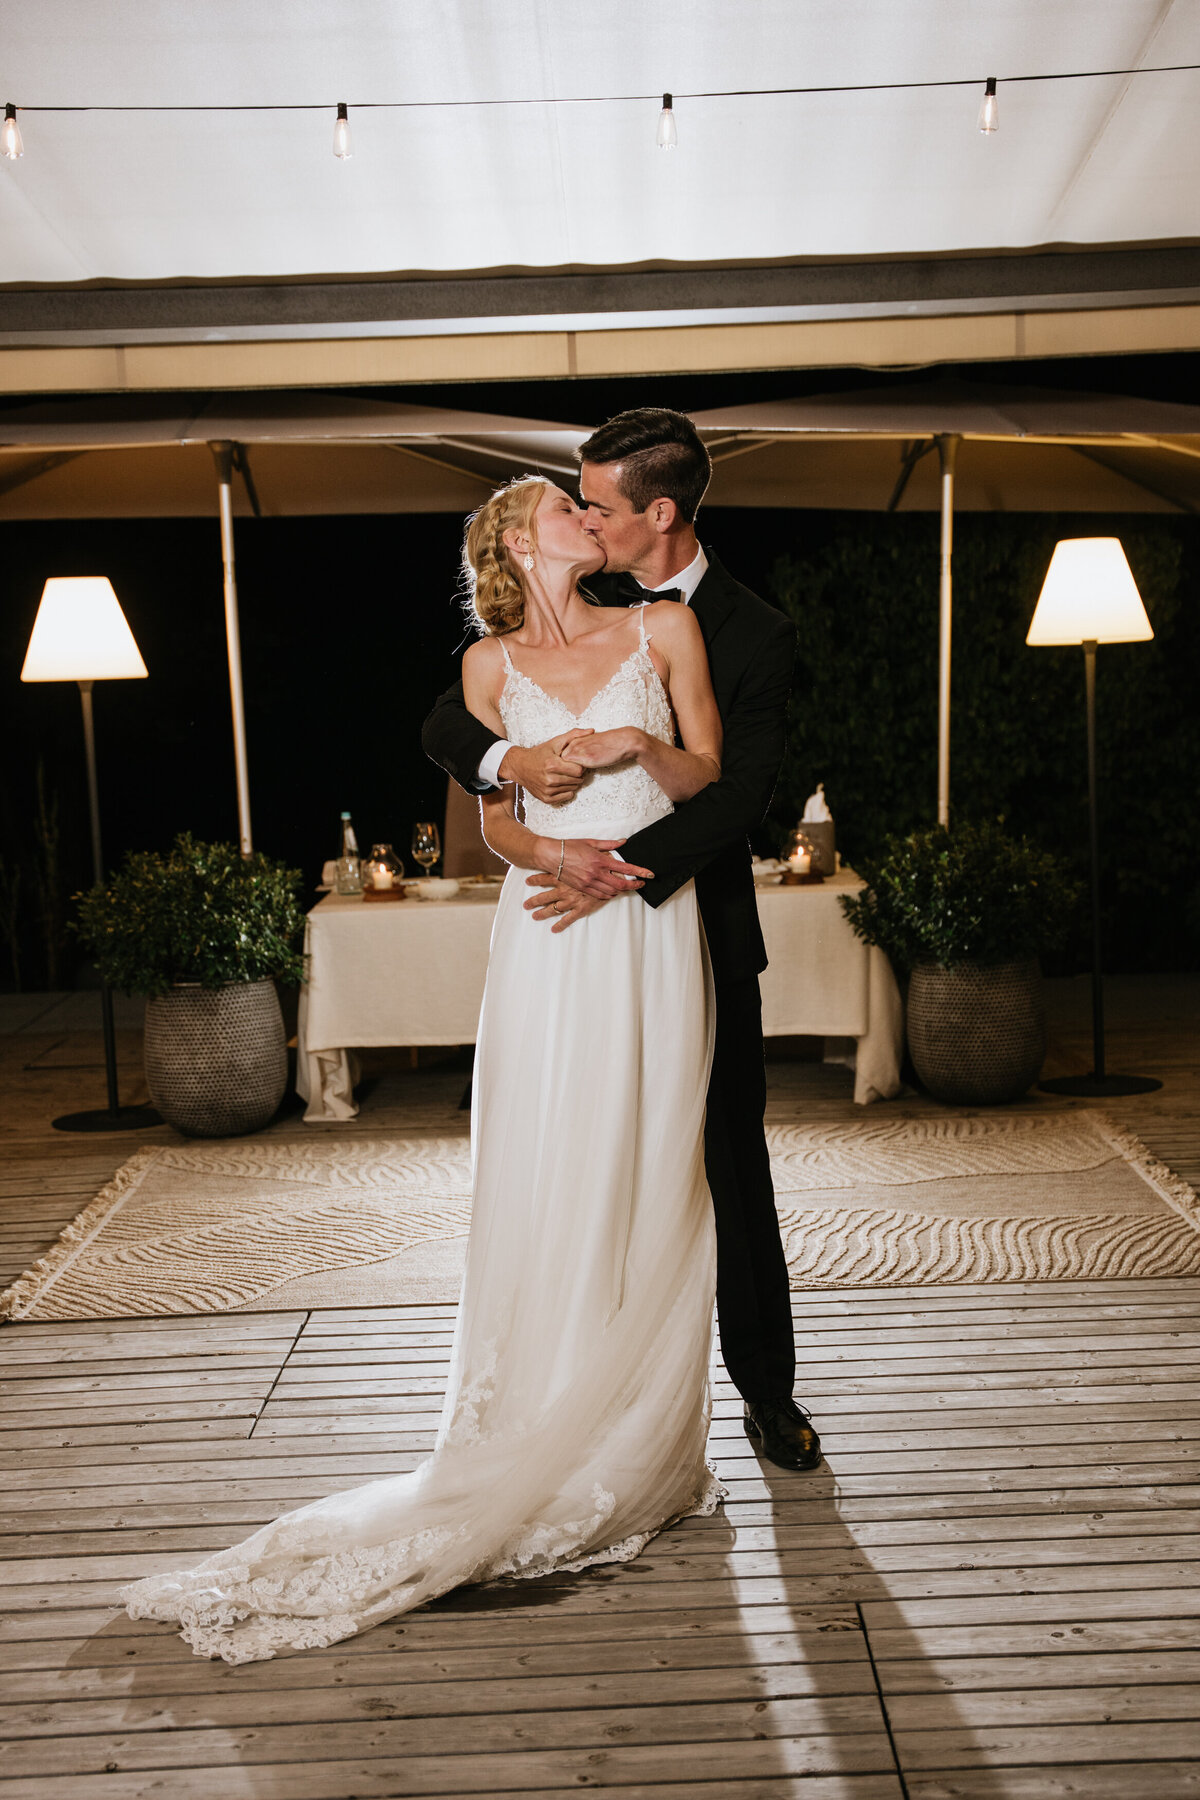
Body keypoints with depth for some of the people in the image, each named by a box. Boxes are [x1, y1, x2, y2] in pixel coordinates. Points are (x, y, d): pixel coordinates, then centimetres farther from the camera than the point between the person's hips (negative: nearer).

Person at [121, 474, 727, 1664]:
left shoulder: (663, 630, 10)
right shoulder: (491, 663, 10)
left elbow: (708, 774, 9)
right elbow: (496, 819, 9)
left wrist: (641, 745, -10)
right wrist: (551, 850, -12)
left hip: (653, 938, 1)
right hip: (548, 941, 0)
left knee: (650, 1186, 2)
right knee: (540, 1190, -1)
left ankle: (639, 1456, 13)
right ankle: (530, 1461, 8)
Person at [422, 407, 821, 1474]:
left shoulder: (756, 636, -6)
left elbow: (738, 795, -15)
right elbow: (446, 723, 2)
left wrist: (623, 869, -28)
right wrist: (512, 759, -20)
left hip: (698, 934, -2)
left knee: (734, 1172, 7)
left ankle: (768, 1394, 21)